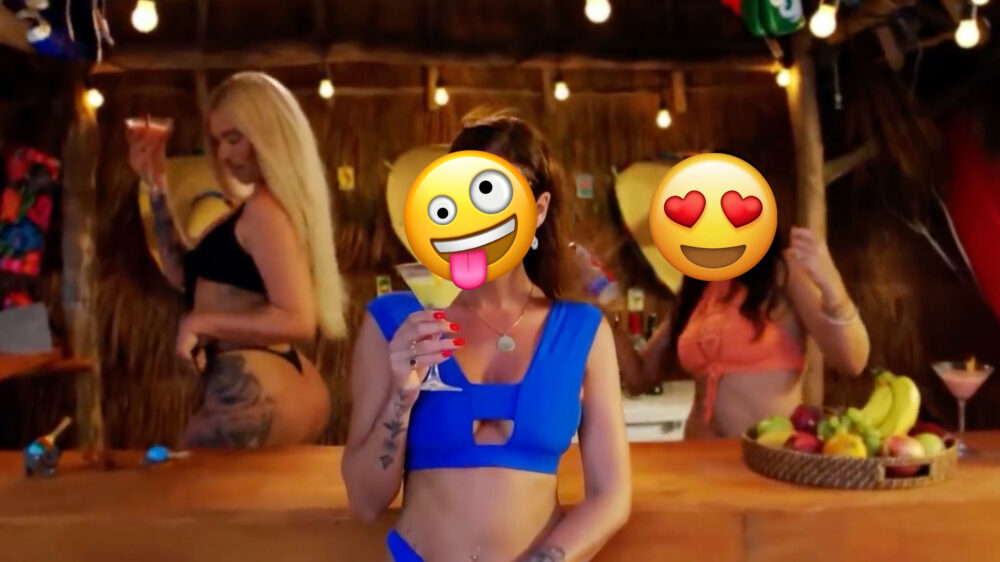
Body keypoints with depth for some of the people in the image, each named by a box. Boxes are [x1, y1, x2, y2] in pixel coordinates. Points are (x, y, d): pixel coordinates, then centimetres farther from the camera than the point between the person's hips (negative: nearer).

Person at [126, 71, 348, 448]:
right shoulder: (258, 210, 15)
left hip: (253, 396, -10)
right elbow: (186, 275, 18)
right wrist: (157, 185, 19)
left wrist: (203, 323, -16)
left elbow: (298, 321, -23)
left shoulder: (264, 209, -14)